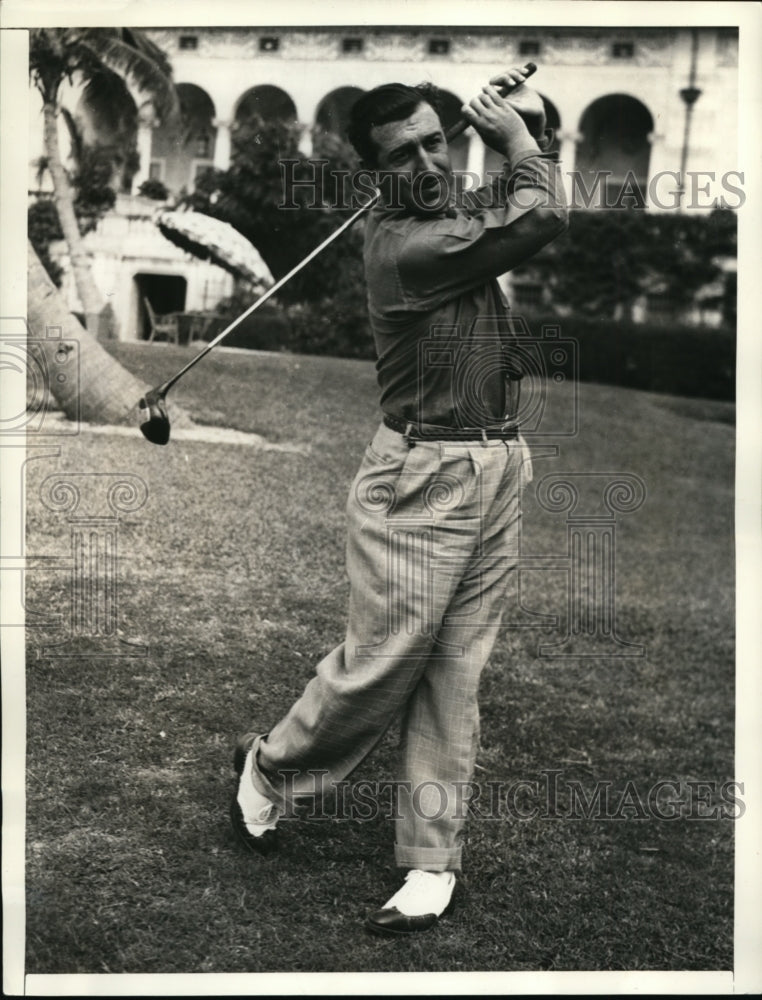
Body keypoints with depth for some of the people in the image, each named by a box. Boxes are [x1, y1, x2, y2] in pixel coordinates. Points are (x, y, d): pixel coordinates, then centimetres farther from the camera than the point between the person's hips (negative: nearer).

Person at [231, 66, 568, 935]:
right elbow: (542, 216, -17)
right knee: (384, 661, -2)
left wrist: (524, 111, 7)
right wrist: (515, 136, 1)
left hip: (498, 470, 7)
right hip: (421, 476, -7)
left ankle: (432, 860, 12)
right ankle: (270, 767, 26)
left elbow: (530, 179, 26)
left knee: (456, 675, 6)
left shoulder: (462, 208, 11)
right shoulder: (399, 244, -15)